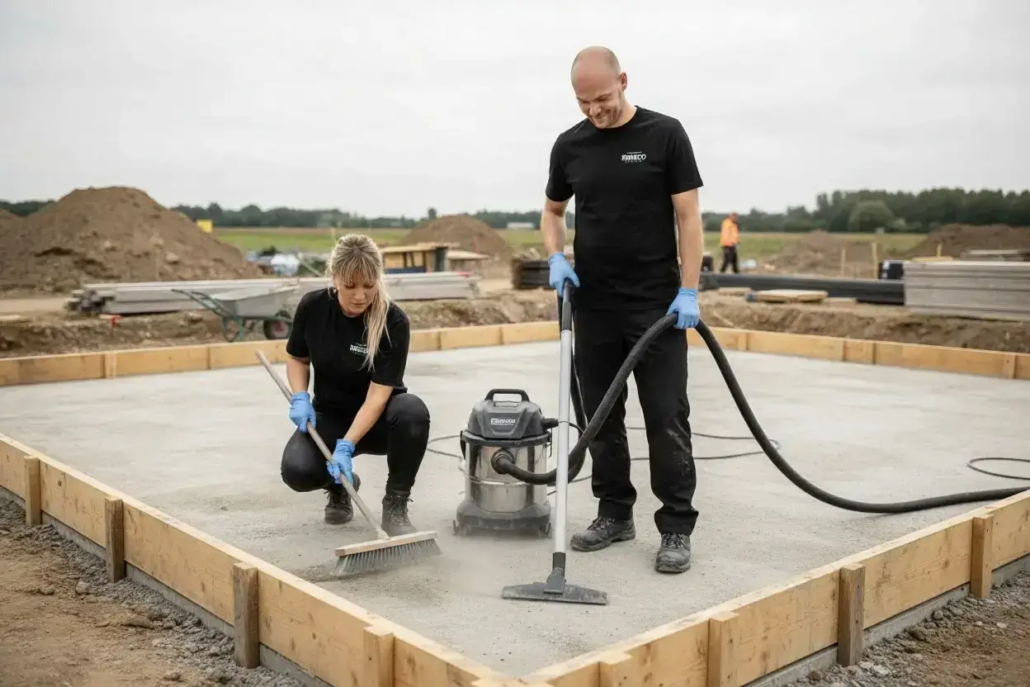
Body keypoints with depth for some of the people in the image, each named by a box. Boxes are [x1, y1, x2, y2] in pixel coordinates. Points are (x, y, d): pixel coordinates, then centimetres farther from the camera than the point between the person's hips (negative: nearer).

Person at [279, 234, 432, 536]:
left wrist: (346, 446, -35)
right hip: (330, 414, 2)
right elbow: (297, 358, 4)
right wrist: (300, 398, -15)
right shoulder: (312, 306, -14)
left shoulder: (394, 322, -24)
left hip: (377, 419, -2)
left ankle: (395, 505, -15)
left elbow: (378, 395, -24)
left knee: (412, 410, -38)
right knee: (297, 471, -29)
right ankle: (340, 486, 9)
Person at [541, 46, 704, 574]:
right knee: (601, 416, 10)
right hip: (594, 306, 5)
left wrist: (689, 291, -14)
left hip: (657, 305, -4)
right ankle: (615, 513, 23)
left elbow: (688, 216, -7)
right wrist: (556, 258, -2)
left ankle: (676, 527, 5)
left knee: (666, 418, -3)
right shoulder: (569, 145, 6)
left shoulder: (665, 135, -6)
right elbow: (552, 211, 17)